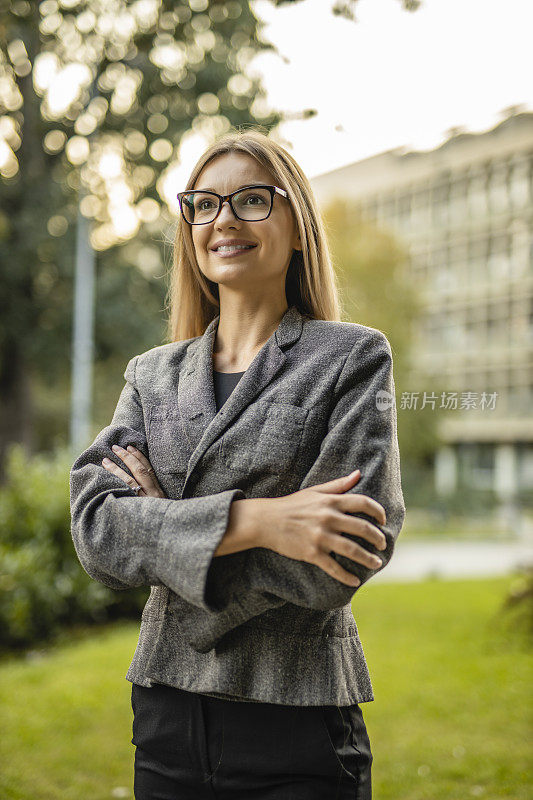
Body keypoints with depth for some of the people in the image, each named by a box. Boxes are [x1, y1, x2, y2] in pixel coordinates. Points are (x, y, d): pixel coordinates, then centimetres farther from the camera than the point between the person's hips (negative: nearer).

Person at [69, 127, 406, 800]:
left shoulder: (353, 357, -4)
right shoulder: (152, 375, 8)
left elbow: (334, 566, -14)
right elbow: (95, 529, -6)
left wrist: (161, 513, -8)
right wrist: (251, 519, -21)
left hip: (296, 727, -4)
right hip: (166, 718, 4)